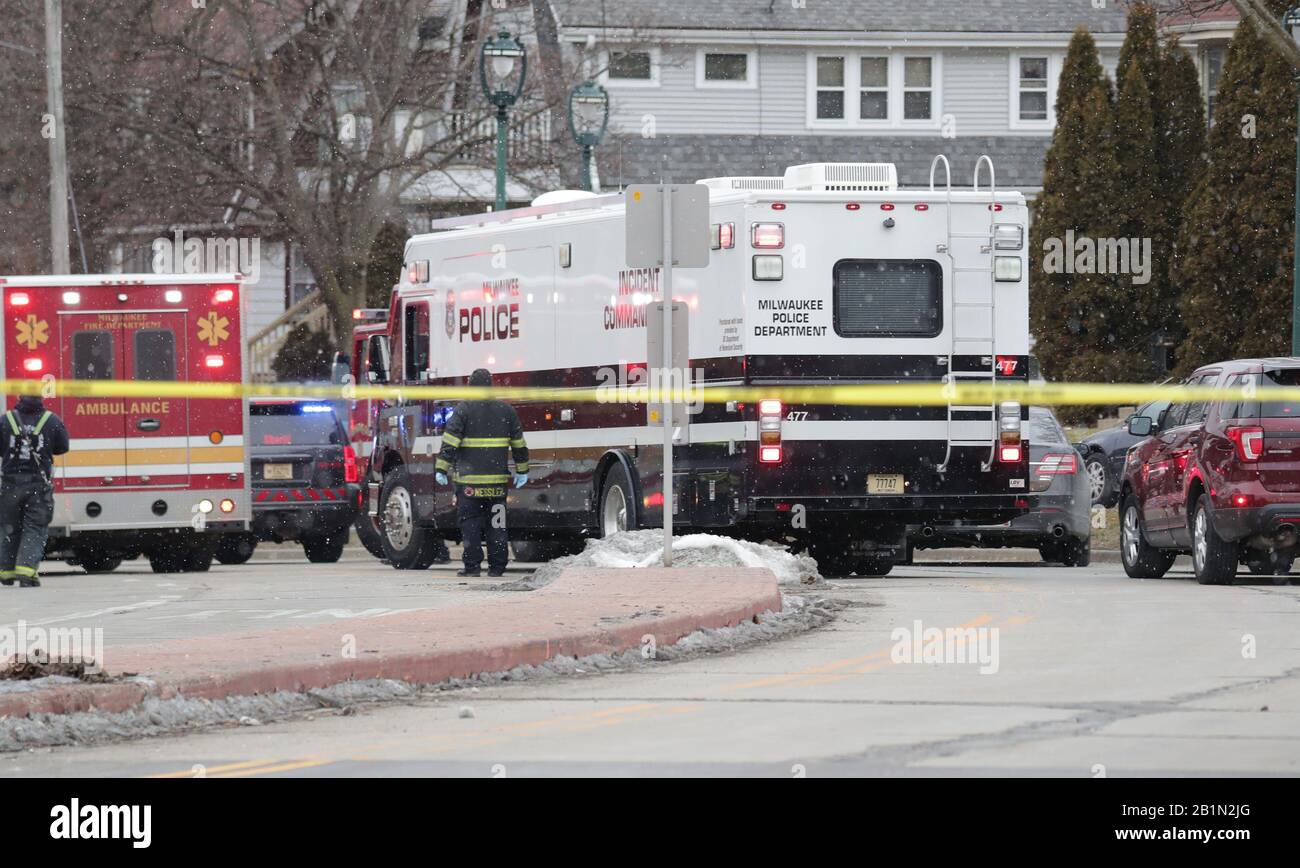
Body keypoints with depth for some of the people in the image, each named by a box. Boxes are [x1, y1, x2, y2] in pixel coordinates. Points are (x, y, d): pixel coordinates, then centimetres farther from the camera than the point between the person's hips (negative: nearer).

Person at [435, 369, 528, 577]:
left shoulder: (464, 409, -4)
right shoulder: (506, 410, 8)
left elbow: (450, 442, -9)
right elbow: (519, 444, 14)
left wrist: (441, 469, -7)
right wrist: (522, 470, 24)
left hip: (469, 476, -3)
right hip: (497, 478, 3)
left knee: (470, 522, 0)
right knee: (496, 523, 7)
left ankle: (472, 565, -3)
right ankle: (497, 565, 7)